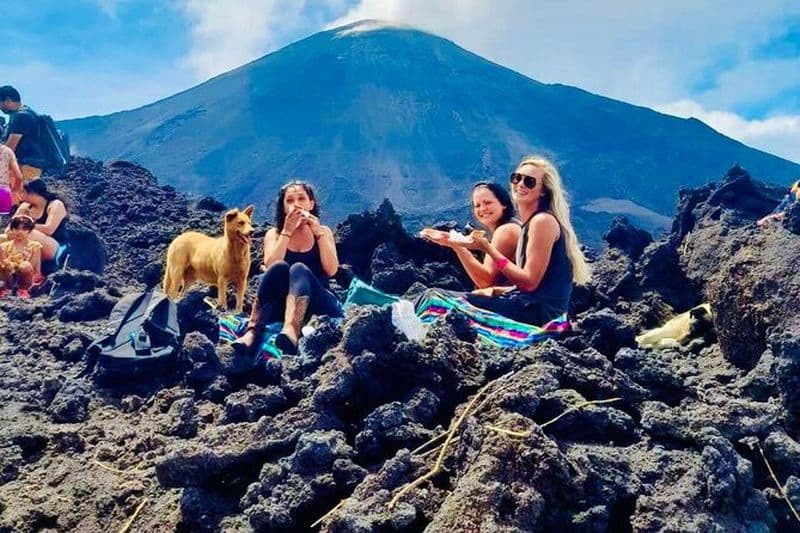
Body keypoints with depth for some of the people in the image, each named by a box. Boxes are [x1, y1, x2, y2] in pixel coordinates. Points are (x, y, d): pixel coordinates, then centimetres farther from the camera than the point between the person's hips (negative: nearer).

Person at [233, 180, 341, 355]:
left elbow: (331, 270, -6)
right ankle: (252, 332, -44)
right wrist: (287, 232, -14)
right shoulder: (274, 234, 10)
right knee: (279, 267, -30)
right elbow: (270, 267, -10)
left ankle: (291, 331, -61)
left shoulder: (323, 231, 11)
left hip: (318, 304, 0)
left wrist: (318, 233, -11)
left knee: (299, 269, -32)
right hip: (281, 304, 0)